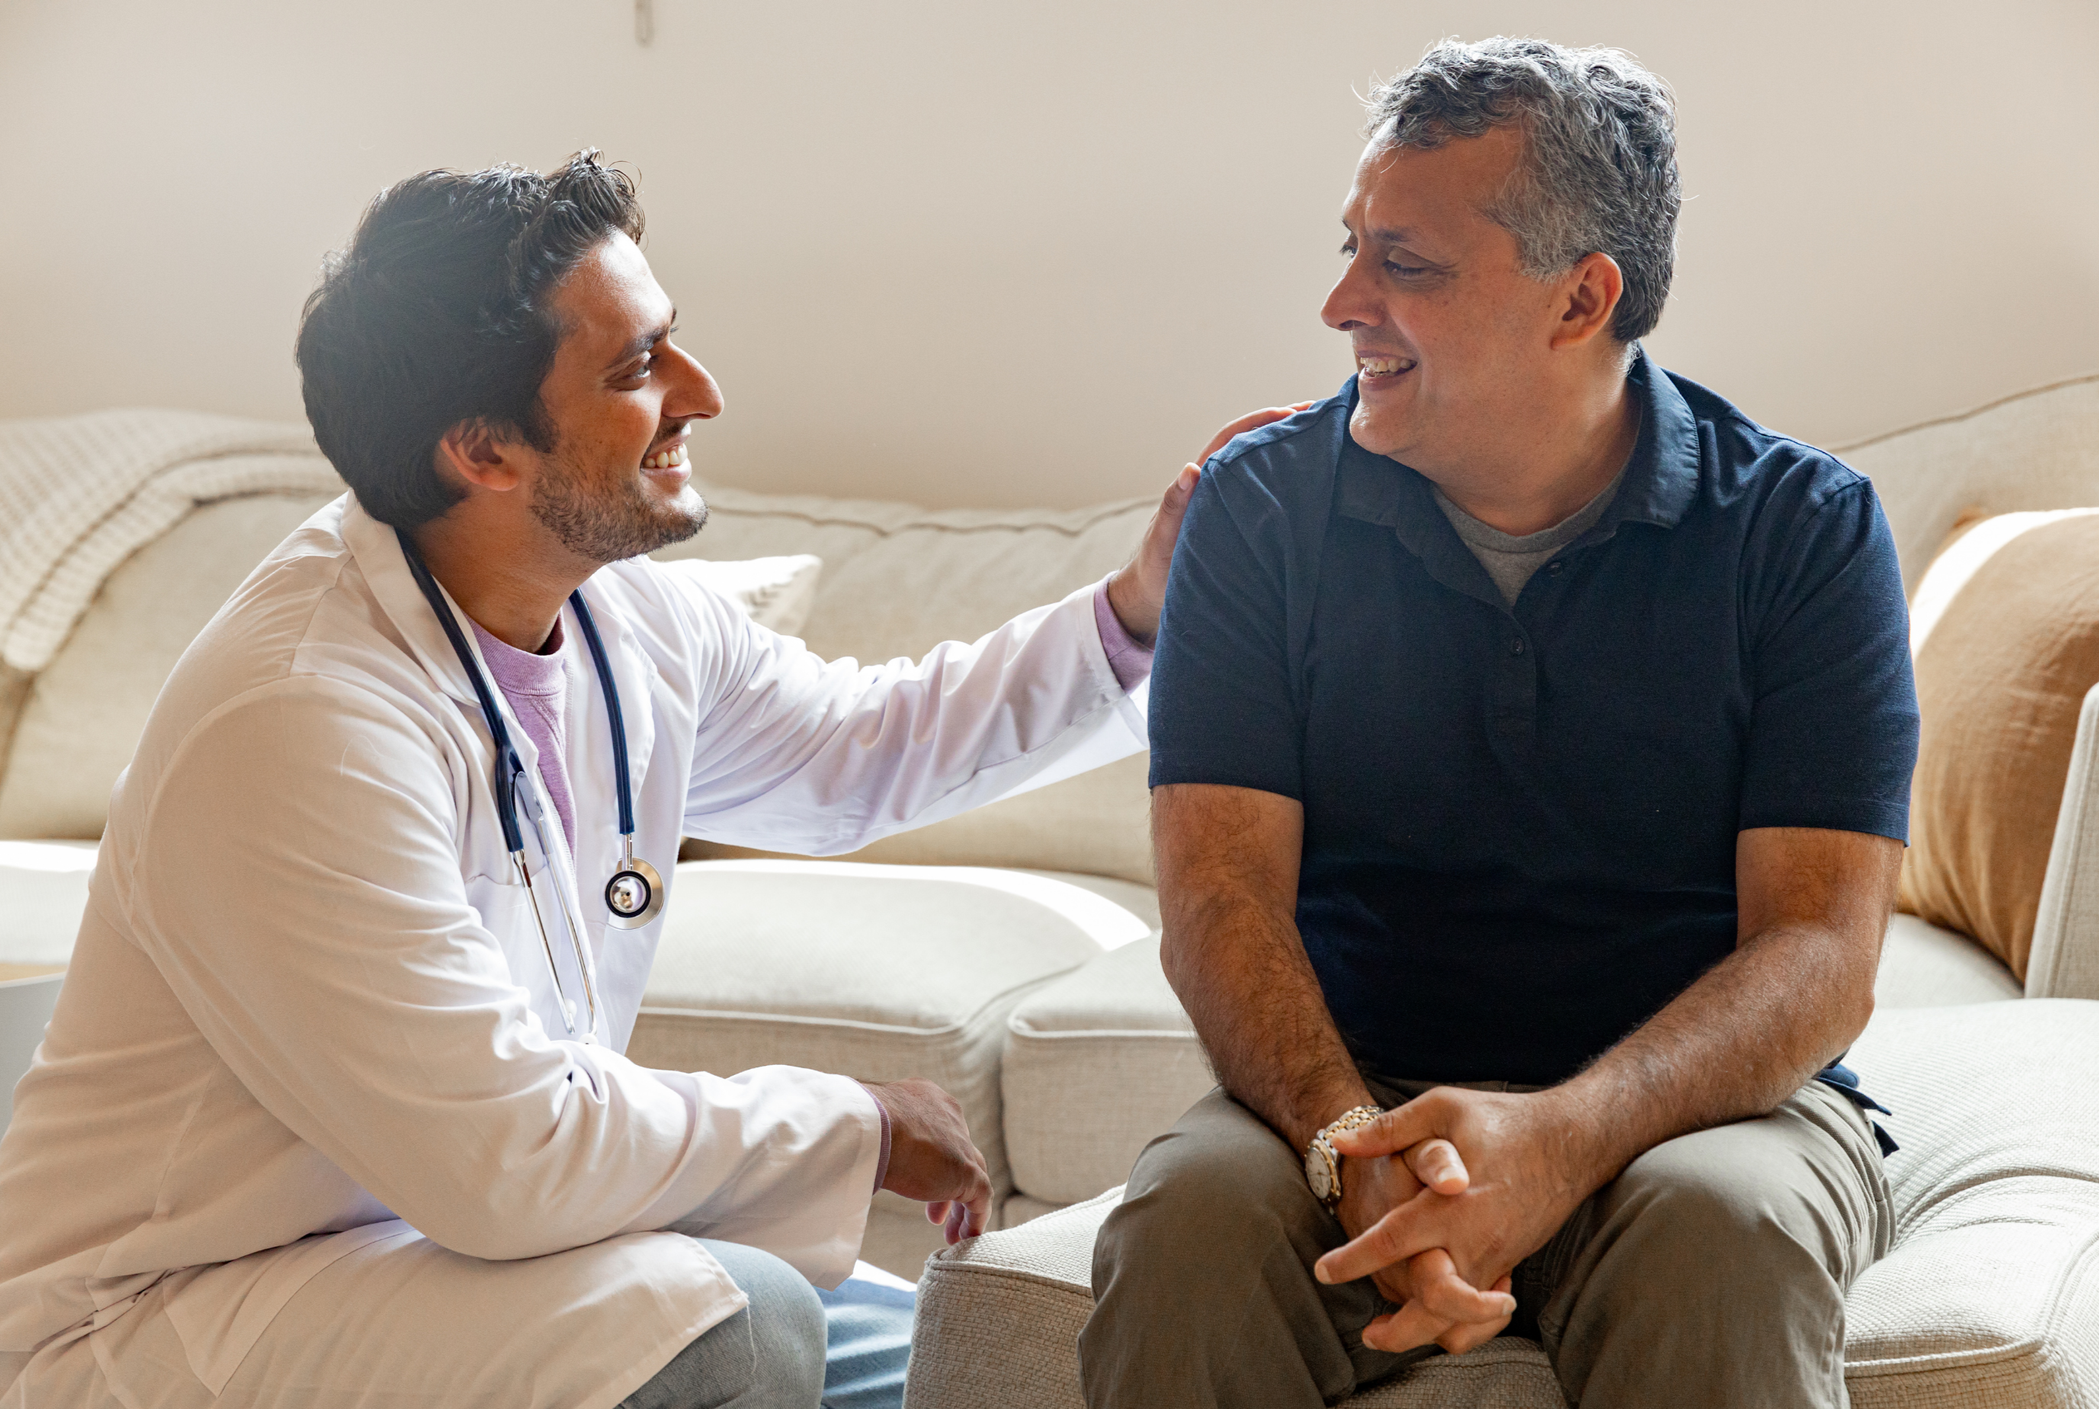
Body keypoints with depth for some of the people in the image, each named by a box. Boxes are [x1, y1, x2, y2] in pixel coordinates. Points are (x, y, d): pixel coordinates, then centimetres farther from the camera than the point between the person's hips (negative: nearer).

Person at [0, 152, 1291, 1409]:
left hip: (453, 1242, 9)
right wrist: (857, 1131, -17)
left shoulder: (625, 619, 0)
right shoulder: (294, 726, -28)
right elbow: (507, 1153, -30)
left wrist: (1136, 612, 11)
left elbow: (856, 748, 21)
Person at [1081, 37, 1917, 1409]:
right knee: (1185, 1223, -30)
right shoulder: (1263, 506, 2)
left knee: (1721, 1232, -35)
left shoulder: (1804, 527, -2)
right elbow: (1221, 898, -6)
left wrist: (1559, 1136, -29)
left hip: (1692, 1095, -1)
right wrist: (1352, 1144, -27)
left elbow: (1823, 954, -10)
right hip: (1350, 1088, 1)